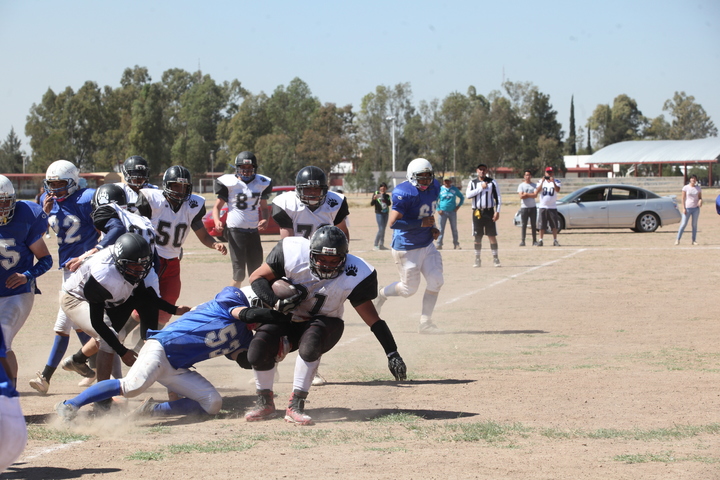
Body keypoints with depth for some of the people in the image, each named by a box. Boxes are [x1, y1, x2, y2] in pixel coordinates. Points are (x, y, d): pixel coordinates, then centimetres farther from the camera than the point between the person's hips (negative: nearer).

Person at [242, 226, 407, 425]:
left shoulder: (353, 276, -19)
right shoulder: (293, 253, -21)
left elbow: (372, 317, -11)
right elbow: (256, 277, -9)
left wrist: (392, 353, -12)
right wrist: (276, 302, -26)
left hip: (322, 322, -1)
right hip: (286, 319, 1)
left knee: (310, 341, -37)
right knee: (257, 350, -25)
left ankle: (295, 406, -27)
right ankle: (264, 402, 2)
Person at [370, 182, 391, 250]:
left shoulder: (387, 196, 7)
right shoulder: (376, 194, 0)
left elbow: (389, 203, -10)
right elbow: (371, 204, -7)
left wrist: (384, 196, -15)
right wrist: (374, 198, -26)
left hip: (386, 214, 4)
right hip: (379, 213, -4)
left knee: (383, 229, 7)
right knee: (381, 229, -12)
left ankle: (381, 245, 14)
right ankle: (375, 245, -6)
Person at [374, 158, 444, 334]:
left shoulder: (433, 188, 2)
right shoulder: (405, 193, -24)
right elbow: (393, 222, -28)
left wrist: (433, 228, 2)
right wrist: (421, 223, -26)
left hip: (427, 245, 7)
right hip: (407, 248, -7)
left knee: (436, 281, -3)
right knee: (409, 288, 3)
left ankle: (425, 322, 8)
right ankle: (382, 294, 33)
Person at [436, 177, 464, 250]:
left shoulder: (455, 189, 6)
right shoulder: (440, 189, 3)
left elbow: (462, 197, 16)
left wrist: (458, 206, 3)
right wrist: (438, 209, -4)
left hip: (452, 211, 1)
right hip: (443, 211, -1)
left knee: (454, 229, 5)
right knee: (441, 229, -2)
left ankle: (456, 244, 12)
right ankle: (439, 244, 0)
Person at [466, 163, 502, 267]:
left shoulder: (492, 182, 4)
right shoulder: (472, 183, 5)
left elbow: (498, 197, 3)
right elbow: (468, 195, -11)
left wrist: (497, 211, -6)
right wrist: (481, 188, -15)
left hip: (489, 212, -1)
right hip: (477, 212, 1)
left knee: (492, 236, -2)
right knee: (477, 237, 4)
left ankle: (495, 258, 3)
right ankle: (477, 259, 10)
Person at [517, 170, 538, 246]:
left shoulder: (534, 185, 9)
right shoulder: (521, 185, 4)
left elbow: (535, 195, -7)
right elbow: (521, 196, -9)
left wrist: (526, 194, -10)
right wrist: (531, 195, -8)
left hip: (533, 207, 2)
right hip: (524, 207, -2)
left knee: (534, 225, 3)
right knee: (523, 225, -4)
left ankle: (535, 241, 6)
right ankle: (522, 241, -3)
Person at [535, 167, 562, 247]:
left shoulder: (556, 181, 4)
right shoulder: (541, 182, 6)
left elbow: (558, 190, -16)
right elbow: (536, 192, -9)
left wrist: (553, 182, -30)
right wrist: (542, 182, -15)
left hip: (552, 207, 0)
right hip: (543, 206, 0)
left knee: (554, 225, -1)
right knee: (542, 225, 0)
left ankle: (555, 240, 3)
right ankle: (540, 240, 5)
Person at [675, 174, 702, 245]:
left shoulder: (698, 188, 7)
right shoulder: (686, 188, -2)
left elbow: (700, 197, 12)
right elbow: (683, 199, -2)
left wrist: (700, 200, -13)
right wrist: (684, 208, -9)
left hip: (696, 208, 3)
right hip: (687, 208, -3)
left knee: (694, 224, 5)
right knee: (683, 224, -6)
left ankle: (694, 240, 10)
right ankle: (678, 239, 0)